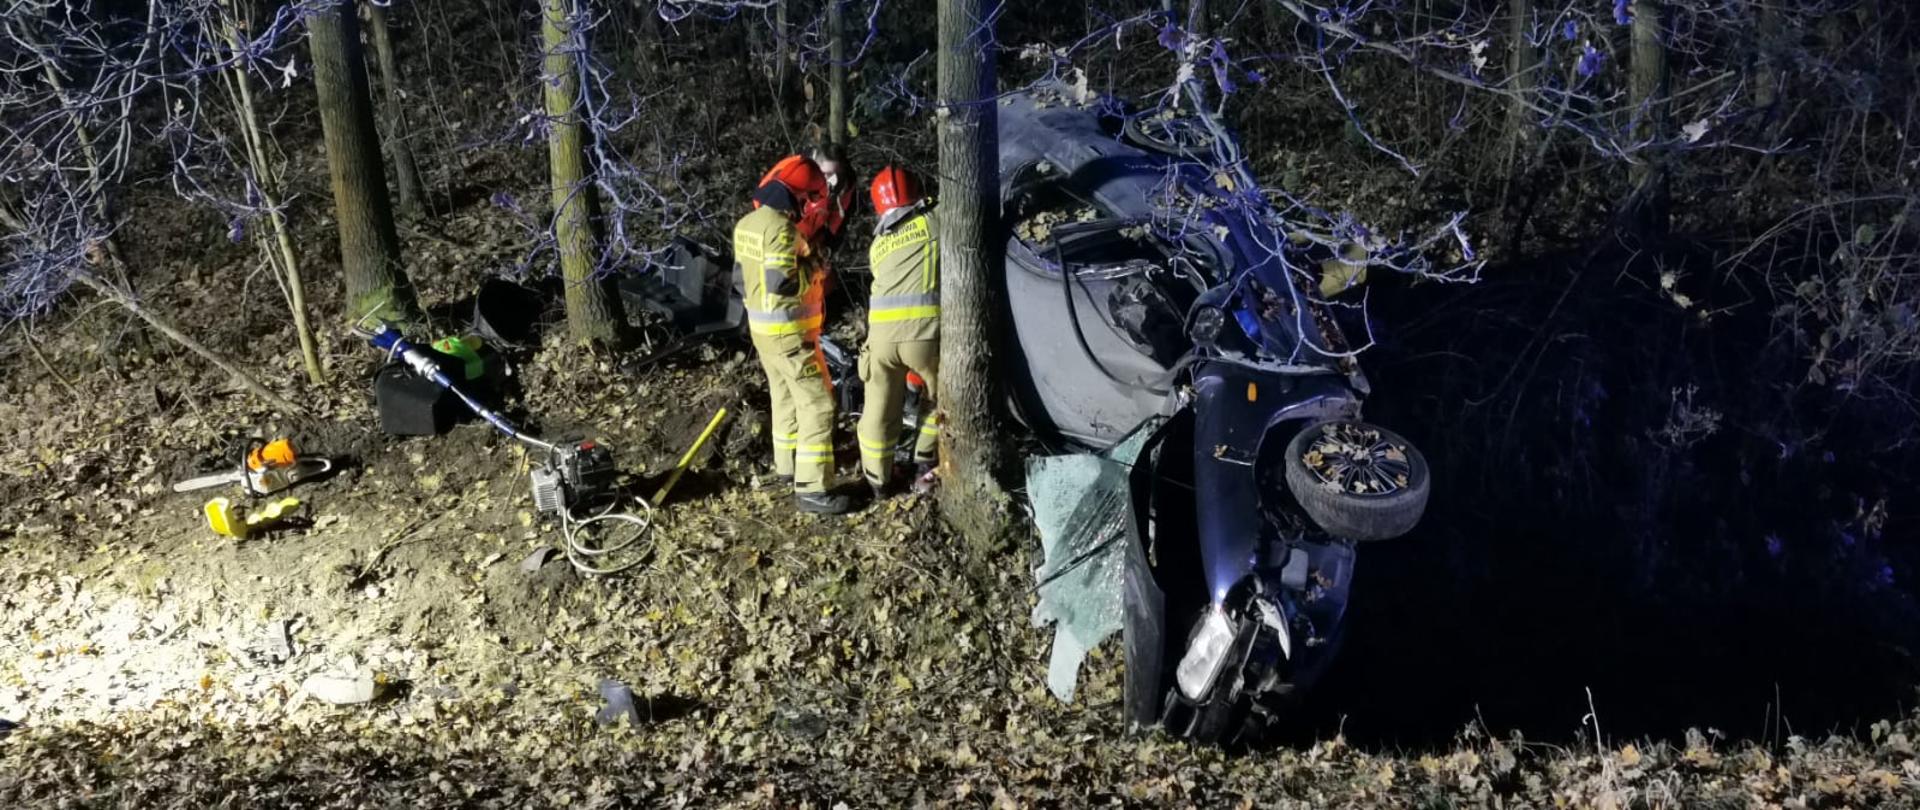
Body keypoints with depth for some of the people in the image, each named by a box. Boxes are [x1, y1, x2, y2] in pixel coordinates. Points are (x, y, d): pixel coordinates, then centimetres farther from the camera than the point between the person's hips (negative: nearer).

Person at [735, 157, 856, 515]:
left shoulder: (746, 224, 7)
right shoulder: (781, 227, -23)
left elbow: (745, 275, 15)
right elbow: (783, 283, -29)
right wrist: (813, 266, -13)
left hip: (763, 327, 10)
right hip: (790, 333, -10)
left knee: (785, 397, 24)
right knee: (817, 404, -6)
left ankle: (788, 463, 38)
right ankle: (812, 488, -7)